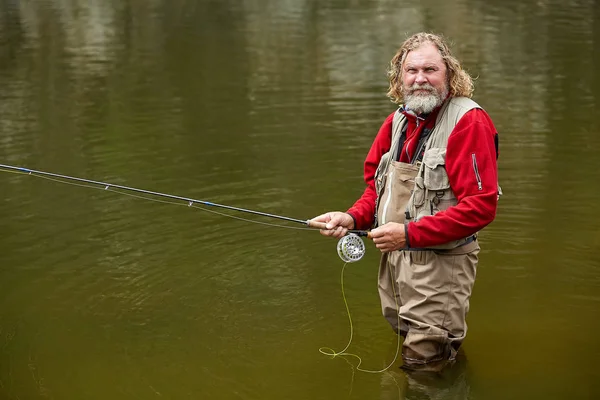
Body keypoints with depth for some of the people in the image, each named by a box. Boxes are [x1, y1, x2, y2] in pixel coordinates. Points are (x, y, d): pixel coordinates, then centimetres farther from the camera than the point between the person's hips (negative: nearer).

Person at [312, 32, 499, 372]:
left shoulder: (469, 121, -15)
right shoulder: (398, 120, 9)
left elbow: (481, 205, -22)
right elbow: (377, 184, 18)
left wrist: (409, 234, -25)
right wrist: (353, 218, -5)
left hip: (441, 264, -7)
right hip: (394, 260, 7)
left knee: (425, 363, 1)